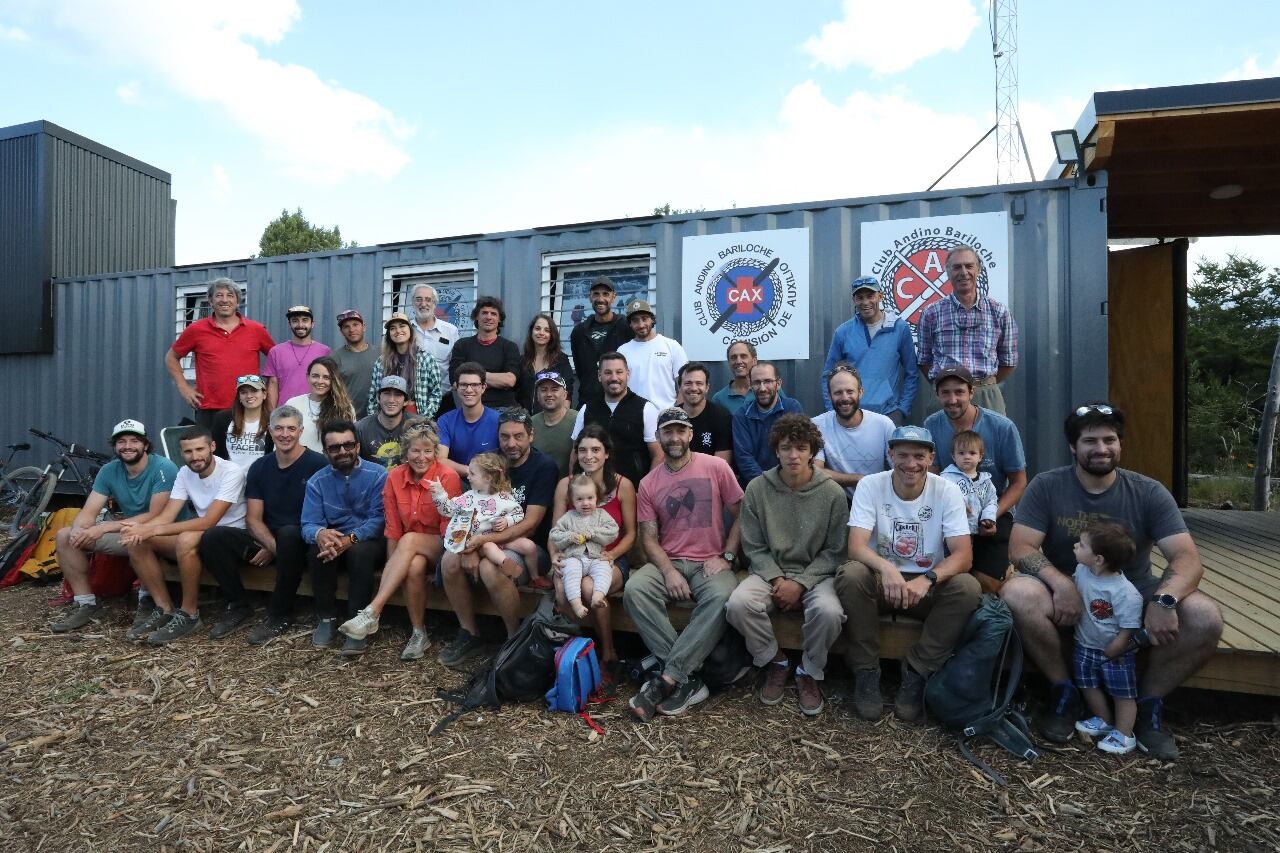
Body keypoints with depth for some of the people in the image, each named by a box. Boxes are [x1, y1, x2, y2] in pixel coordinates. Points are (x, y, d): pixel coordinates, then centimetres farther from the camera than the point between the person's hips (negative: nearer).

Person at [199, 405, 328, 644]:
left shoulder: (316, 464, -8)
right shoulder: (259, 468, 10)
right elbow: (253, 519, 6)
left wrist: (277, 548, -14)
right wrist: (273, 544, -15)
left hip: (301, 541, -5)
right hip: (266, 540, 5)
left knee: (289, 534, -38)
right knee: (212, 537, -15)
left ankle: (279, 615, -20)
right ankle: (239, 606, 1)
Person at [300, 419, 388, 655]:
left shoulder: (378, 475, -6)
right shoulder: (317, 481, 3)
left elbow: (379, 519, -15)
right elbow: (308, 524, -6)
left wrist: (351, 539, -33)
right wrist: (320, 534, -32)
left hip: (368, 542, -3)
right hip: (333, 542, 3)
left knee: (360, 551, -35)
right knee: (317, 548, -29)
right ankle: (326, 618, -11)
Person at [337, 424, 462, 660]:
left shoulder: (448, 477, -12)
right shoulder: (395, 478, -1)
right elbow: (392, 529, -1)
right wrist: (392, 568, -7)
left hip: (440, 547, -3)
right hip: (411, 551, 3)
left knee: (409, 540, -33)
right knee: (414, 567, -32)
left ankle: (372, 613, -32)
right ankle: (419, 634, -15)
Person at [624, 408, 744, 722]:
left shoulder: (716, 467, 2)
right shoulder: (648, 483, 8)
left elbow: (740, 515, 4)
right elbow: (649, 538, 4)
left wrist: (726, 557, -8)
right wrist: (669, 572, -13)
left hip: (711, 563, -2)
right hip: (668, 563, 2)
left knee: (721, 597, -35)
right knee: (634, 589, -28)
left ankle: (667, 679, -27)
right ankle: (686, 679, -24)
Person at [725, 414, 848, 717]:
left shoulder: (833, 493, -4)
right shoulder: (757, 489, -2)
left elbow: (834, 552, -2)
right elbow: (754, 547, 0)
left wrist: (800, 583, -13)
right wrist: (777, 579, -15)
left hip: (816, 575, -1)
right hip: (770, 572, 1)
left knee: (829, 611, -33)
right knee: (738, 604, -29)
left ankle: (810, 672, -1)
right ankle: (775, 661, 1)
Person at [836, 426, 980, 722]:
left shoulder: (947, 491, -7)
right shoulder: (870, 486, -10)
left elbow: (963, 555, -15)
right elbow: (856, 547, -20)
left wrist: (927, 579, -35)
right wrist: (886, 568, -43)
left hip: (928, 586, 1)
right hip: (882, 579, -1)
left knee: (968, 588, -28)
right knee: (850, 574, -33)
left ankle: (916, 671, -10)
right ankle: (866, 671, -13)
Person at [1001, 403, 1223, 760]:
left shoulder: (1149, 493, -3)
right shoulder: (1046, 486, -6)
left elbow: (1187, 557, -12)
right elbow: (1020, 547, -13)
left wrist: (1164, 599, -33)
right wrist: (1061, 584, -32)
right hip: (1067, 593, -2)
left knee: (1205, 617, -26)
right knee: (1016, 593, -33)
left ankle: (1149, 704, 0)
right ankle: (1063, 692, -7)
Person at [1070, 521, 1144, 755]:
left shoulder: (1126, 594, -30)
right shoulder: (1082, 571, -11)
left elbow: (1127, 631, -23)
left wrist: (1109, 653, -16)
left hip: (1116, 653, -6)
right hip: (1085, 646, 7)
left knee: (1123, 693, 11)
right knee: (1088, 685, 19)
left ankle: (1124, 734, 28)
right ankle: (1104, 721, 40)